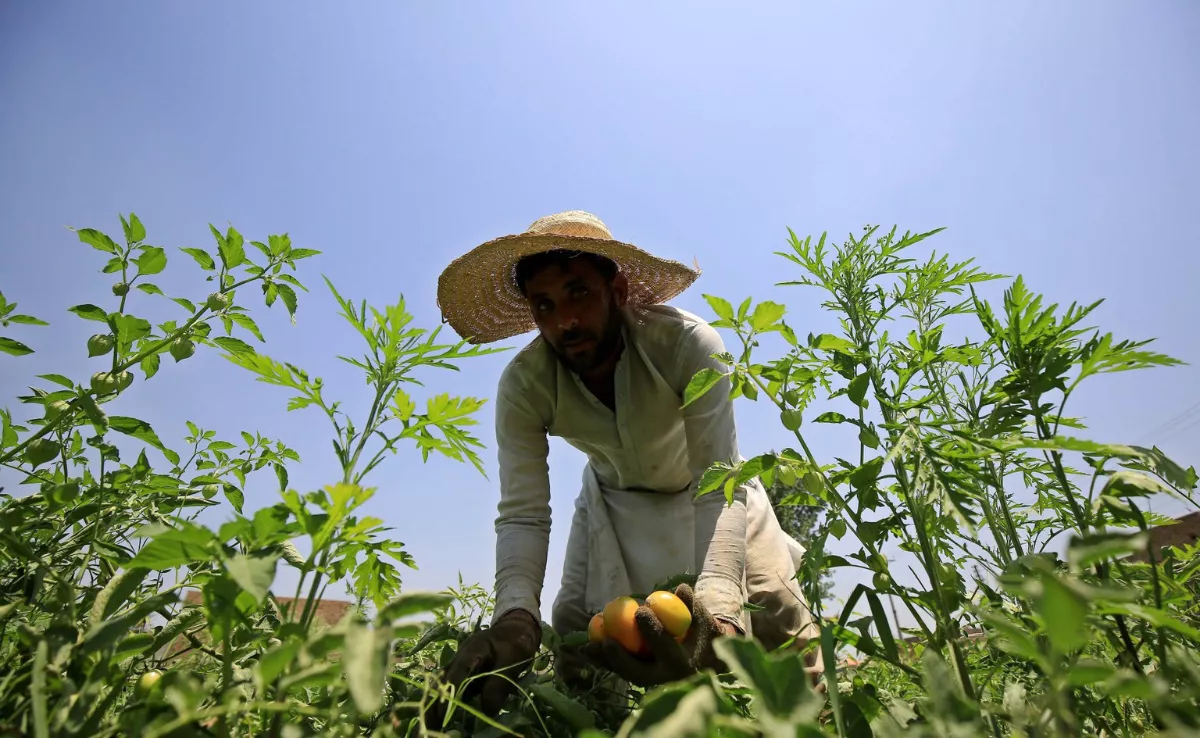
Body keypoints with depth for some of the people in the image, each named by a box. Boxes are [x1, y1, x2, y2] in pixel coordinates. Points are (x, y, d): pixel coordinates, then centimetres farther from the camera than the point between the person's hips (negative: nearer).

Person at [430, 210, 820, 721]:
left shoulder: (688, 343, -36)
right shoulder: (522, 385, -28)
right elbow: (522, 514, -29)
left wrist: (718, 603, -56)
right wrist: (514, 613, -49)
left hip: (708, 488, -1)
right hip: (616, 499, 2)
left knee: (782, 631, -11)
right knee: (574, 637, -6)